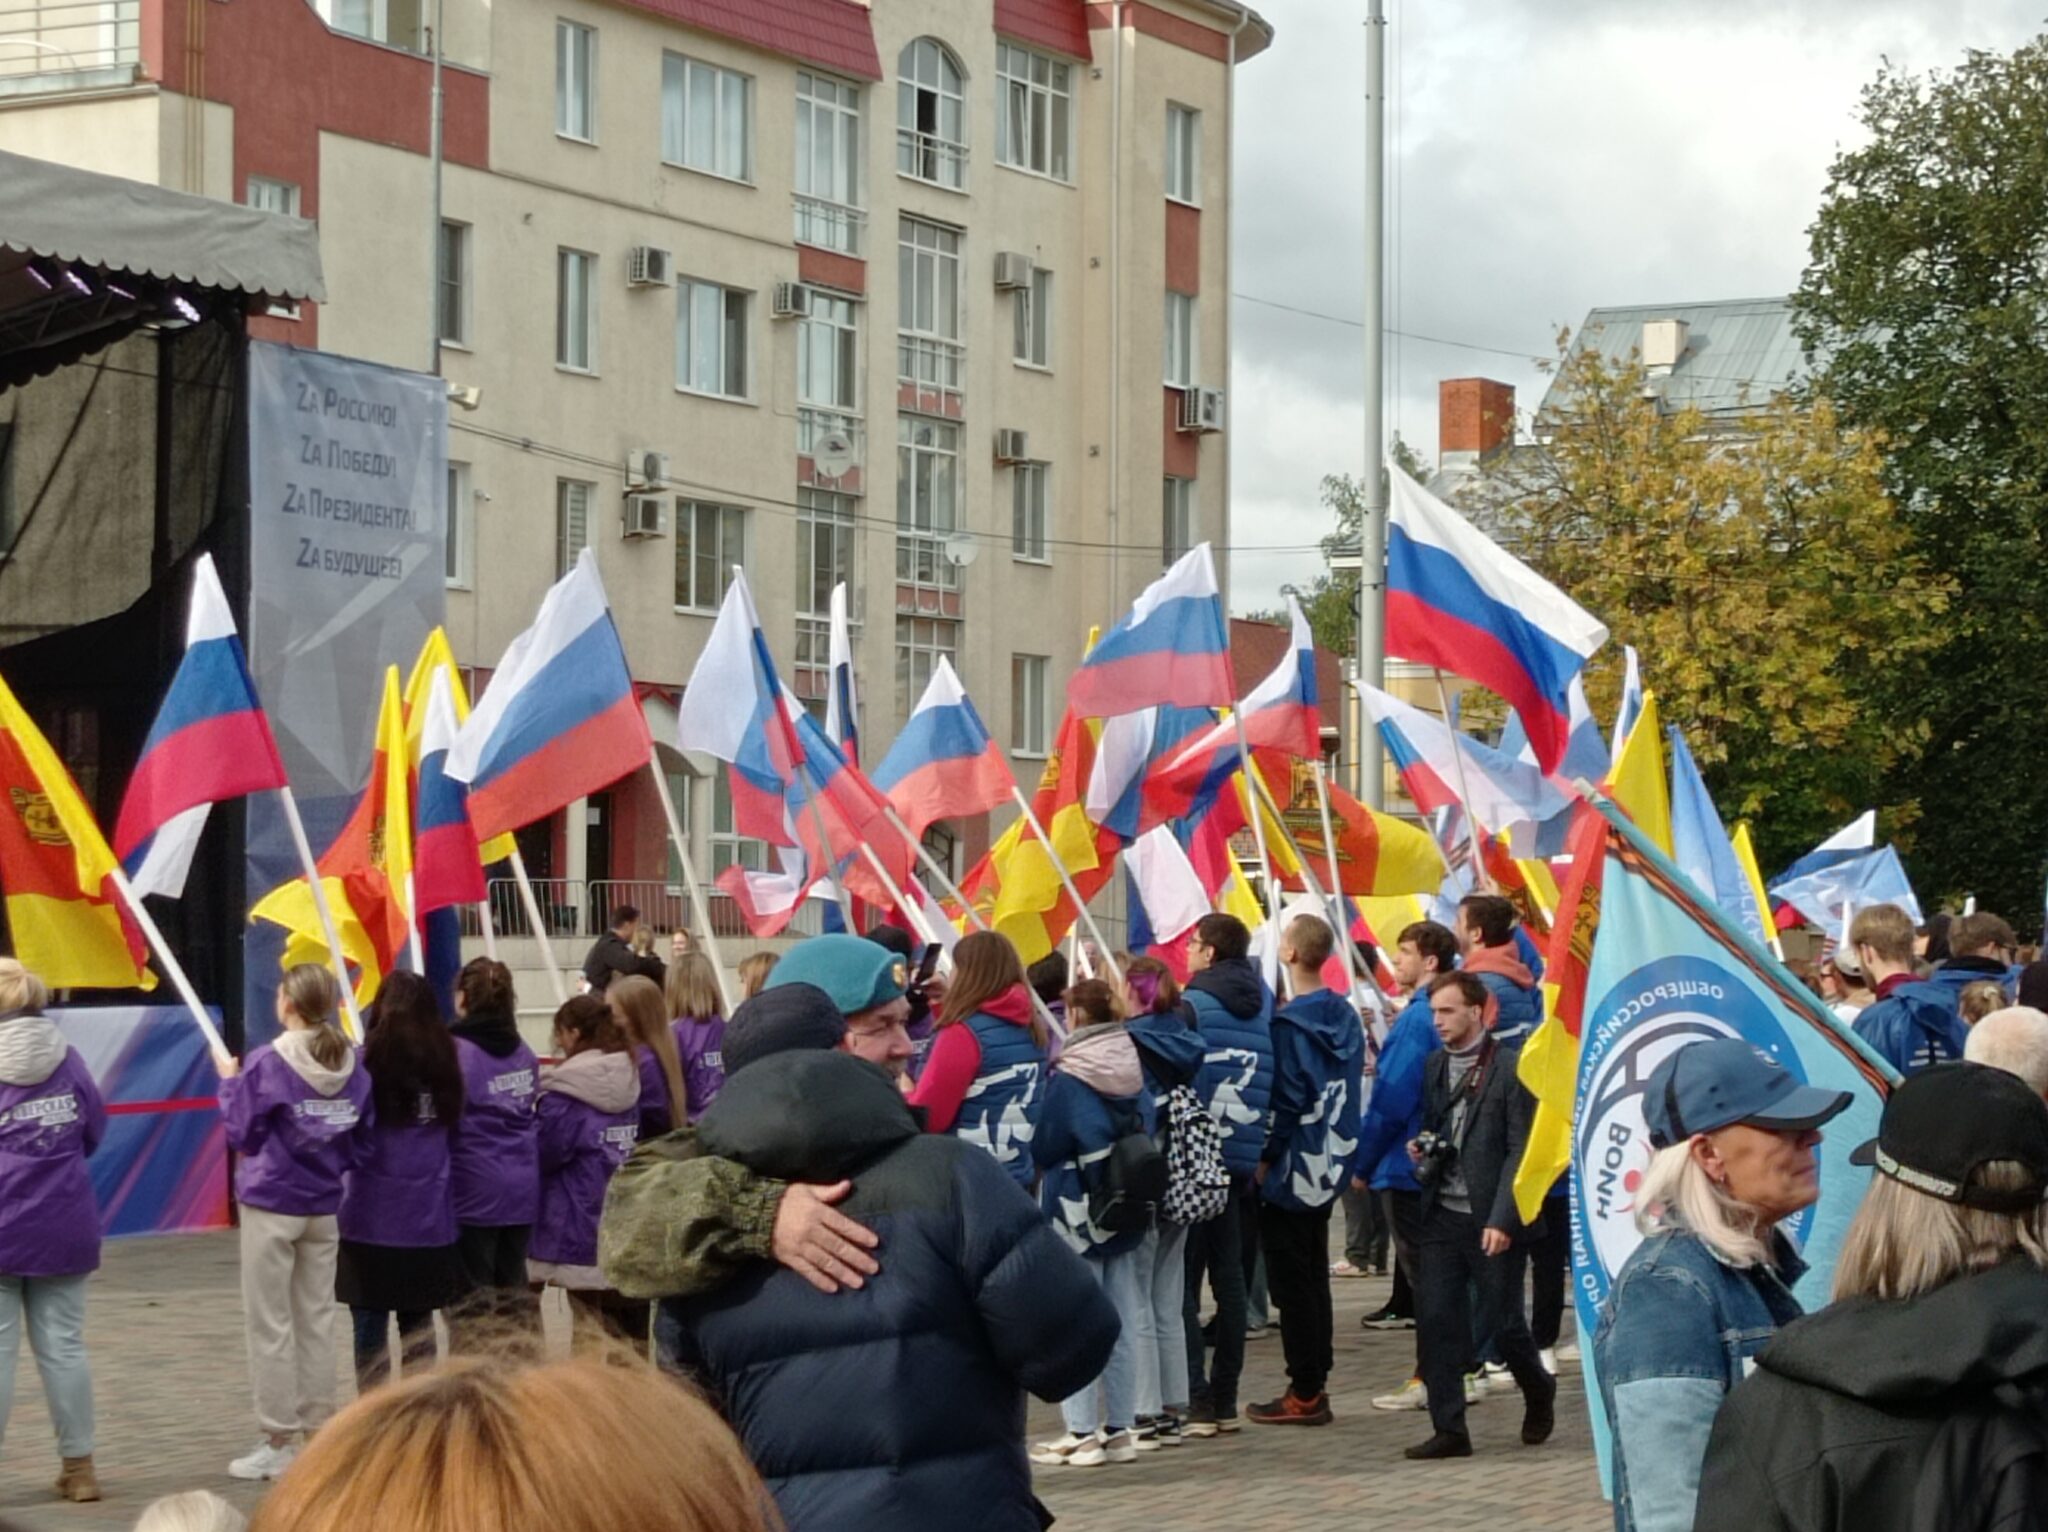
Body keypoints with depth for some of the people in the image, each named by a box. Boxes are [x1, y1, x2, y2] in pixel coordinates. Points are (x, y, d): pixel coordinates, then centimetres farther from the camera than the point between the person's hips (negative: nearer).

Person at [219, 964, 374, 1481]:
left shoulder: (267, 1063, -15)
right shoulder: (351, 1066, 0)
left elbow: (241, 1134, -7)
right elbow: (361, 1142, 7)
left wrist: (230, 1082, 6)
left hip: (271, 1203, -5)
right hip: (324, 1207, 5)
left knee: (270, 1324, 2)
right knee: (317, 1320, 11)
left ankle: (278, 1442, 4)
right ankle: (318, 1433, 15)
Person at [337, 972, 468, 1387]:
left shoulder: (366, 1060, -10)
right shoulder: (446, 1060, 4)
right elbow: (455, 1129, 10)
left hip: (373, 1216, -4)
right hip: (429, 1217, 4)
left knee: (370, 1323, 2)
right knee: (419, 1322, 13)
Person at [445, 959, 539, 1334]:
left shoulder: (457, 1052, -14)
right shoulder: (523, 1052, 8)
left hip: (475, 1190, -6)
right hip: (523, 1187, 6)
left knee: (476, 1293, 1)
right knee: (514, 1286, 13)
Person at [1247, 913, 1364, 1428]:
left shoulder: (1288, 1024, -18)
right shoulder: (1345, 1017, 5)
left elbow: (1288, 1101, -18)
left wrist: (1265, 1159, -11)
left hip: (1290, 1172, -8)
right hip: (1329, 1167, 8)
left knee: (1291, 1282, -1)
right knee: (1314, 1277, 15)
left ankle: (1304, 1393, 1)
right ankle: (1316, 1382, 19)